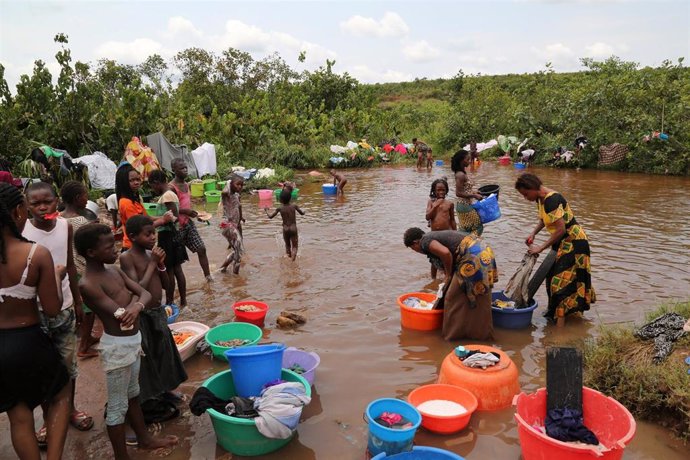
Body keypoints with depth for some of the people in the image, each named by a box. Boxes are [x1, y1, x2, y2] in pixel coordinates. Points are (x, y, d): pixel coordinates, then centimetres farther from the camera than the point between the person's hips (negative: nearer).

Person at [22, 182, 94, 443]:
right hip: (35, 310, -3)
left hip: (64, 307, 3)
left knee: (68, 363, 17)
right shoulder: (21, 232, -14)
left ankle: (70, 409, 37)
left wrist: (78, 301, 12)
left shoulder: (65, 226, -1)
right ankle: (49, 419, 29)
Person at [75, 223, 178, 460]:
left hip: (134, 340, 9)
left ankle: (144, 438, 43)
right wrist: (133, 296, -10)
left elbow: (145, 293, -2)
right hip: (117, 346, -9)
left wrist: (137, 305, -23)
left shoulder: (113, 270, 4)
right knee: (118, 406, 6)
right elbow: (122, 316, -26)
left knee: (133, 394, 25)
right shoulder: (88, 284, -21)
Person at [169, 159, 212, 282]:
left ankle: (208, 276, 14)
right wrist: (185, 211, -25)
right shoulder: (172, 187, -17)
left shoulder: (186, 185, 11)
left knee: (201, 249, 5)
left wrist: (196, 214, 13)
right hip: (177, 225, -8)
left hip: (189, 223, 8)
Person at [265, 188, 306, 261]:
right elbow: (302, 213, 7)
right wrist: (303, 211, 31)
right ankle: (292, 260, -16)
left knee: (287, 245, 22)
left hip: (285, 229, 1)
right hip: (293, 229, -1)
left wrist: (266, 211, 21)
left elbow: (270, 216, 2)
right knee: (294, 247, 2)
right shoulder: (294, 206, -5)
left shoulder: (280, 208, -6)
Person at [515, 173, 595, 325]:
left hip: (573, 243, -10)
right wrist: (533, 234, 3)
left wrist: (541, 248, -22)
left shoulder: (552, 200, -27)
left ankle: (560, 327, -5)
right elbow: (544, 219, 19)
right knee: (553, 277, 17)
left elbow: (561, 229, -29)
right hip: (562, 243, 10)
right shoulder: (541, 199, 2)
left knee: (562, 282, -9)